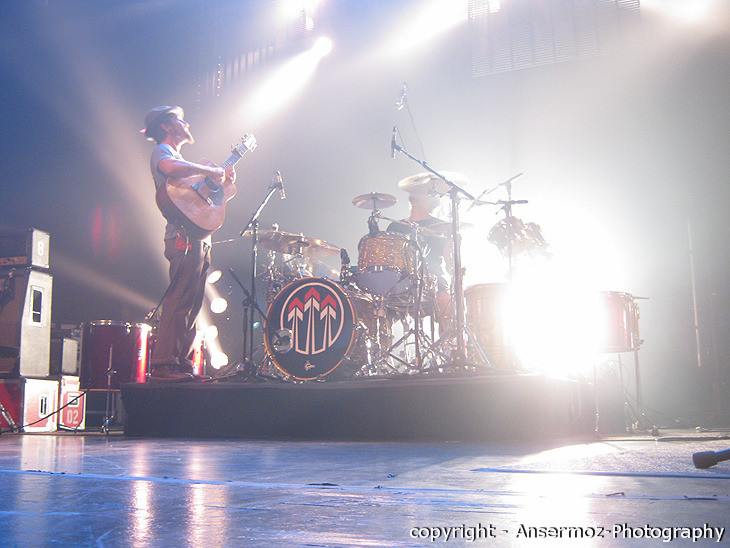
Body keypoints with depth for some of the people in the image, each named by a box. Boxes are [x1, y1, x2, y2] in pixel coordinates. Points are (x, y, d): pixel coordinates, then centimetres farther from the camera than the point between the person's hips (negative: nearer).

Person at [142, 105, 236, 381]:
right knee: (178, 302, -14)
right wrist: (211, 171, -15)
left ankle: (181, 363, 11)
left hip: (199, 240, 10)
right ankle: (162, 365, -13)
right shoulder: (162, 152, 1)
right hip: (184, 237, -10)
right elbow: (172, 168, -26)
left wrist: (224, 179, 14)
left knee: (192, 306, 8)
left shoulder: (177, 155, 30)